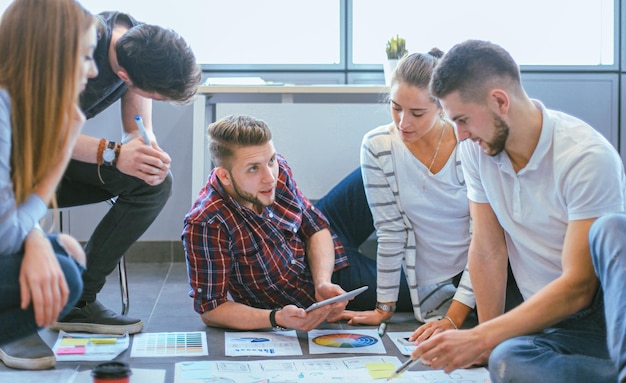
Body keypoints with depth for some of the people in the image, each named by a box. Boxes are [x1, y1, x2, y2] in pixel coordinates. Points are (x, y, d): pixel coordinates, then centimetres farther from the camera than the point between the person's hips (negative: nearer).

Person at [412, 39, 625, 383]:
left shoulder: (587, 158, -17)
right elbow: (488, 251, 4)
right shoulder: (476, 148, 0)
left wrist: (480, 339, -24)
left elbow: (578, 288, -20)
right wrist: (489, 346, 2)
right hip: (547, 315, 4)